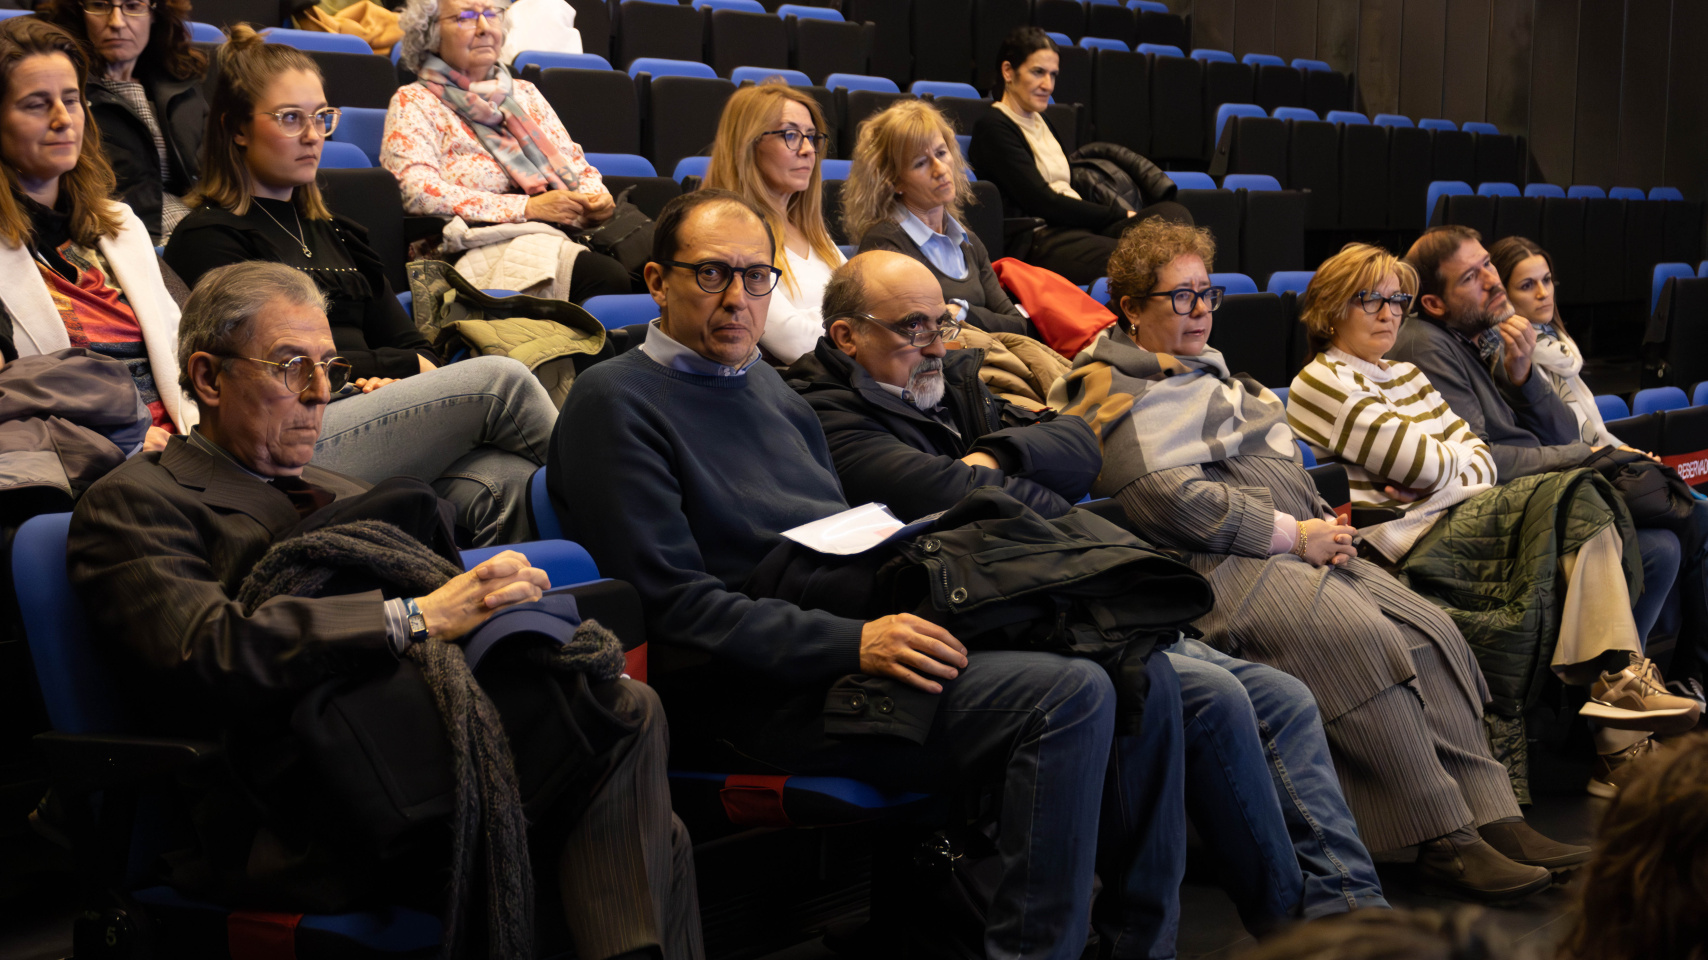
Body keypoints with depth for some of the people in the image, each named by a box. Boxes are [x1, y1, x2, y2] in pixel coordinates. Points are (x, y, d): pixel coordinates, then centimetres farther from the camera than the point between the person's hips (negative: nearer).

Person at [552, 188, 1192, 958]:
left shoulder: (771, 388, 24)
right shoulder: (616, 399, -3)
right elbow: (675, 603, -13)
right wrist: (854, 644, -20)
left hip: (864, 631, 9)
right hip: (758, 693, -9)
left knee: (1144, 676, -4)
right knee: (1071, 694, -25)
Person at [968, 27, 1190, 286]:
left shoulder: (1042, 122, 27)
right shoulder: (993, 127, -2)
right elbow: (1041, 202, -9)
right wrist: (1118, 215, -6)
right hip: (1040, 241, -8)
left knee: (1174, 214, -20)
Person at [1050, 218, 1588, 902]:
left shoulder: (1205, 370, 27)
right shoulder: (1117, 390, -4)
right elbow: (1170, 500, -17)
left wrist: (1323, 520, 11)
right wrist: (1293, 535, -14)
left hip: (1298, 544, 10)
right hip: (1224, 565, -10)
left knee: (1429, 631, -10)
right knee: (1364, 639, -29)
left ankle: (1493, 817, -14)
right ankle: (1444, 841, -25)